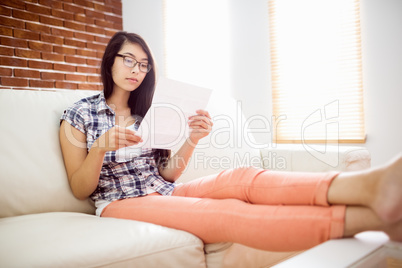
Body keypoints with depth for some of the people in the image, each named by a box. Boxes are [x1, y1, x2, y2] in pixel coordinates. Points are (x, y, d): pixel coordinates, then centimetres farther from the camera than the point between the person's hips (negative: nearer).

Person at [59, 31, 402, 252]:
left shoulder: (146, 112, 16)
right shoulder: (79, 114, 4)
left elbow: (166, 175, 9)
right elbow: (80, 190, 0)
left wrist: (191, 139, -9)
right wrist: (101, 146, -19)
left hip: (165, 193, 5)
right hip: (121, 203, -4)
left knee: (241, 177, -27)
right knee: (226, 212, -34)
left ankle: (371, 186, -48)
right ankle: (369, 215, -50)